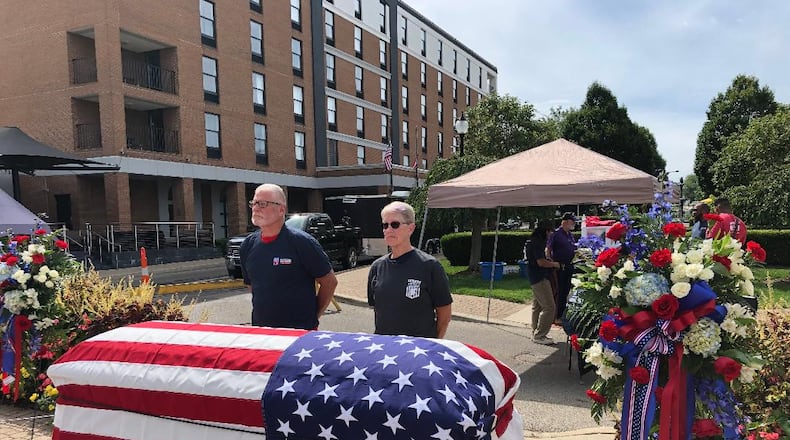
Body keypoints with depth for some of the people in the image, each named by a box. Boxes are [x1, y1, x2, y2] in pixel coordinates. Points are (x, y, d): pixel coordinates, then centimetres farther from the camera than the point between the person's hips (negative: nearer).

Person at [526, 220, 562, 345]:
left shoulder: (534, 241, 14)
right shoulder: (537, 243, -18)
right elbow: (541, 262, -23)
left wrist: (550, 261, 14)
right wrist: (555, 264, -8)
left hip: (536, 278, 11)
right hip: (540, 279, -11)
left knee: (537, 307, 16)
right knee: (549, 307, -8)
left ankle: (536, 333, 25)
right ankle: (539, 335, -4)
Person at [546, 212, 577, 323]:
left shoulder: (570, 235, 13)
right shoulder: (556, 233, -11)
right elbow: (548, 249, -14)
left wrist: (577, 253, 4)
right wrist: (551, 262, -22)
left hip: (569, 267, 8)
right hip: (559, 267, -8)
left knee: (566, 291, 14)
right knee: (558, 292, -2)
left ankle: (562, 314, 26)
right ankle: (556, 317, 6)